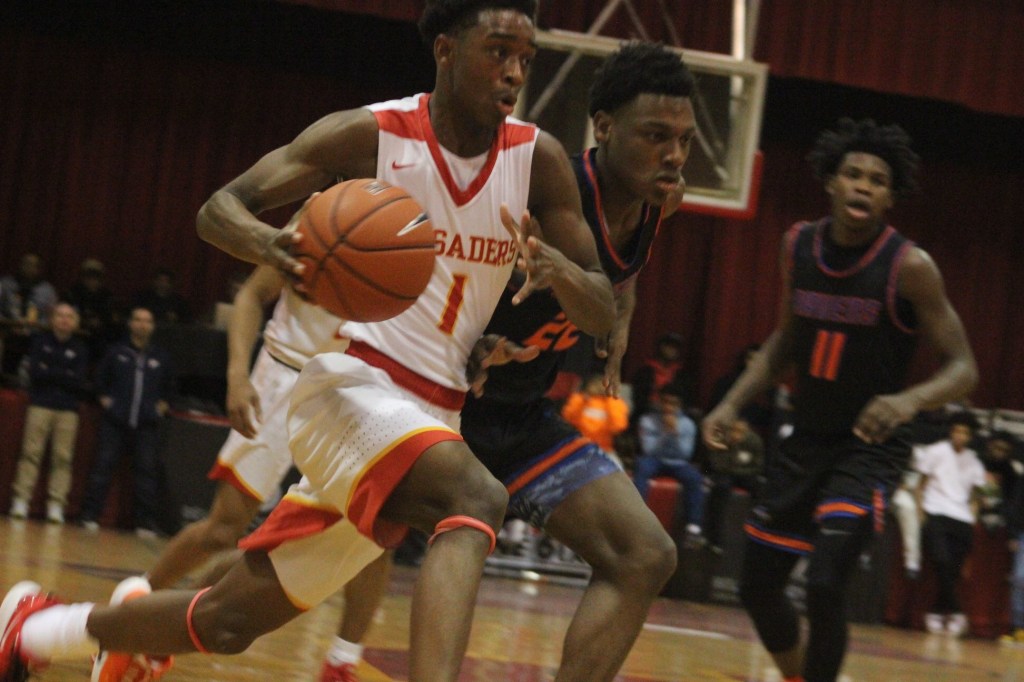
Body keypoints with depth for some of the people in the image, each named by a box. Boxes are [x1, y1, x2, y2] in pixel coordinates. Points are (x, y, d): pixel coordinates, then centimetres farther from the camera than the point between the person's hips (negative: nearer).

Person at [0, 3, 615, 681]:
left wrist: (557, 269, -22)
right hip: (354, 385, -5)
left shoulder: (538, 158, 1)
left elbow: (603, 313, 2)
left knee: (231, 617, 9)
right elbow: (220, 208, -1)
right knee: (477, 499, -35)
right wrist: (268, 243, -26)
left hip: (434, 417, 5)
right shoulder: (370, 135, -8)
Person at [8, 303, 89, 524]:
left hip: (68, 409, 1)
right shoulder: (40, 340, 6)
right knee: (31, 452, -5)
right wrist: (65, 375, -7)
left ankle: (56, 505, -3)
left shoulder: (79, 348, 6)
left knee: (62, 457, -3)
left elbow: (79, 381, -4)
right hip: (40, 404, -1)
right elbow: (35, 371, -5)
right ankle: (21, 500, -4)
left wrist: (50, 373, -7)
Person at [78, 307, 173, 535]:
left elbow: (169, 385, 23)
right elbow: (100, 377, 15)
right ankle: (90, 515, 1)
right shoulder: (117, 352, 4)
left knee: (146, 470, -1)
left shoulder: (160, 357, 9)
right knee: (103, 465, -4)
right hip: (115, 421, -1)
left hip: (146, 424, 1)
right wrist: (104, 398, 4)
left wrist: (162, 404, 11)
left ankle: (146, 522, 3)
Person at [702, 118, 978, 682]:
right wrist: (733, 403, 4)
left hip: (870, 447, -6)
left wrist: (909, 401, -36)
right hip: (806, 440, 6)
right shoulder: (799, 246, -1)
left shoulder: (909, 268, -17)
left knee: (825, 583, -23)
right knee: (758, 585, 13)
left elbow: (963, 369, -16)